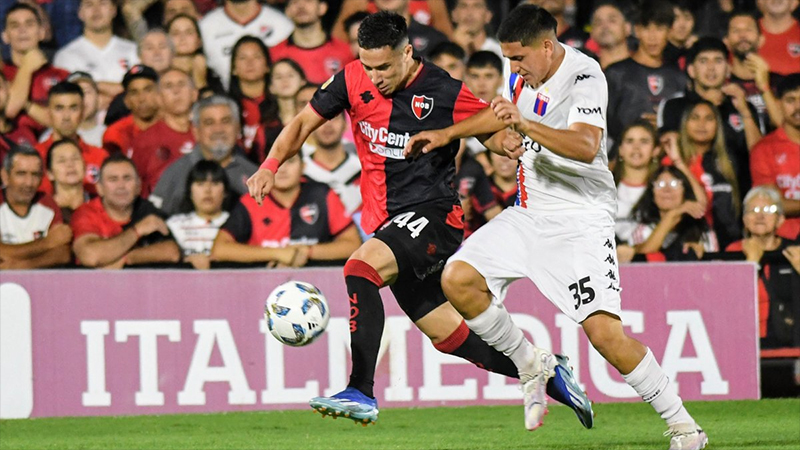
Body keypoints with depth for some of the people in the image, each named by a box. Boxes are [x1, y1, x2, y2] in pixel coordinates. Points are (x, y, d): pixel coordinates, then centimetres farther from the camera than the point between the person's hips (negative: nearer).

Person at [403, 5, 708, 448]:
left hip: (581, 217, -7)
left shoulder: (584, 76, -19)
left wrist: (524, 125, -44)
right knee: (457, 279, -10)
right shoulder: (519, 69, 4)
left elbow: (586, 146, -35)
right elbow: (501, 114, 27)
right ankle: (531, 365, 11)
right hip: (529, 212, 7)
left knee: (604, 331, -19)